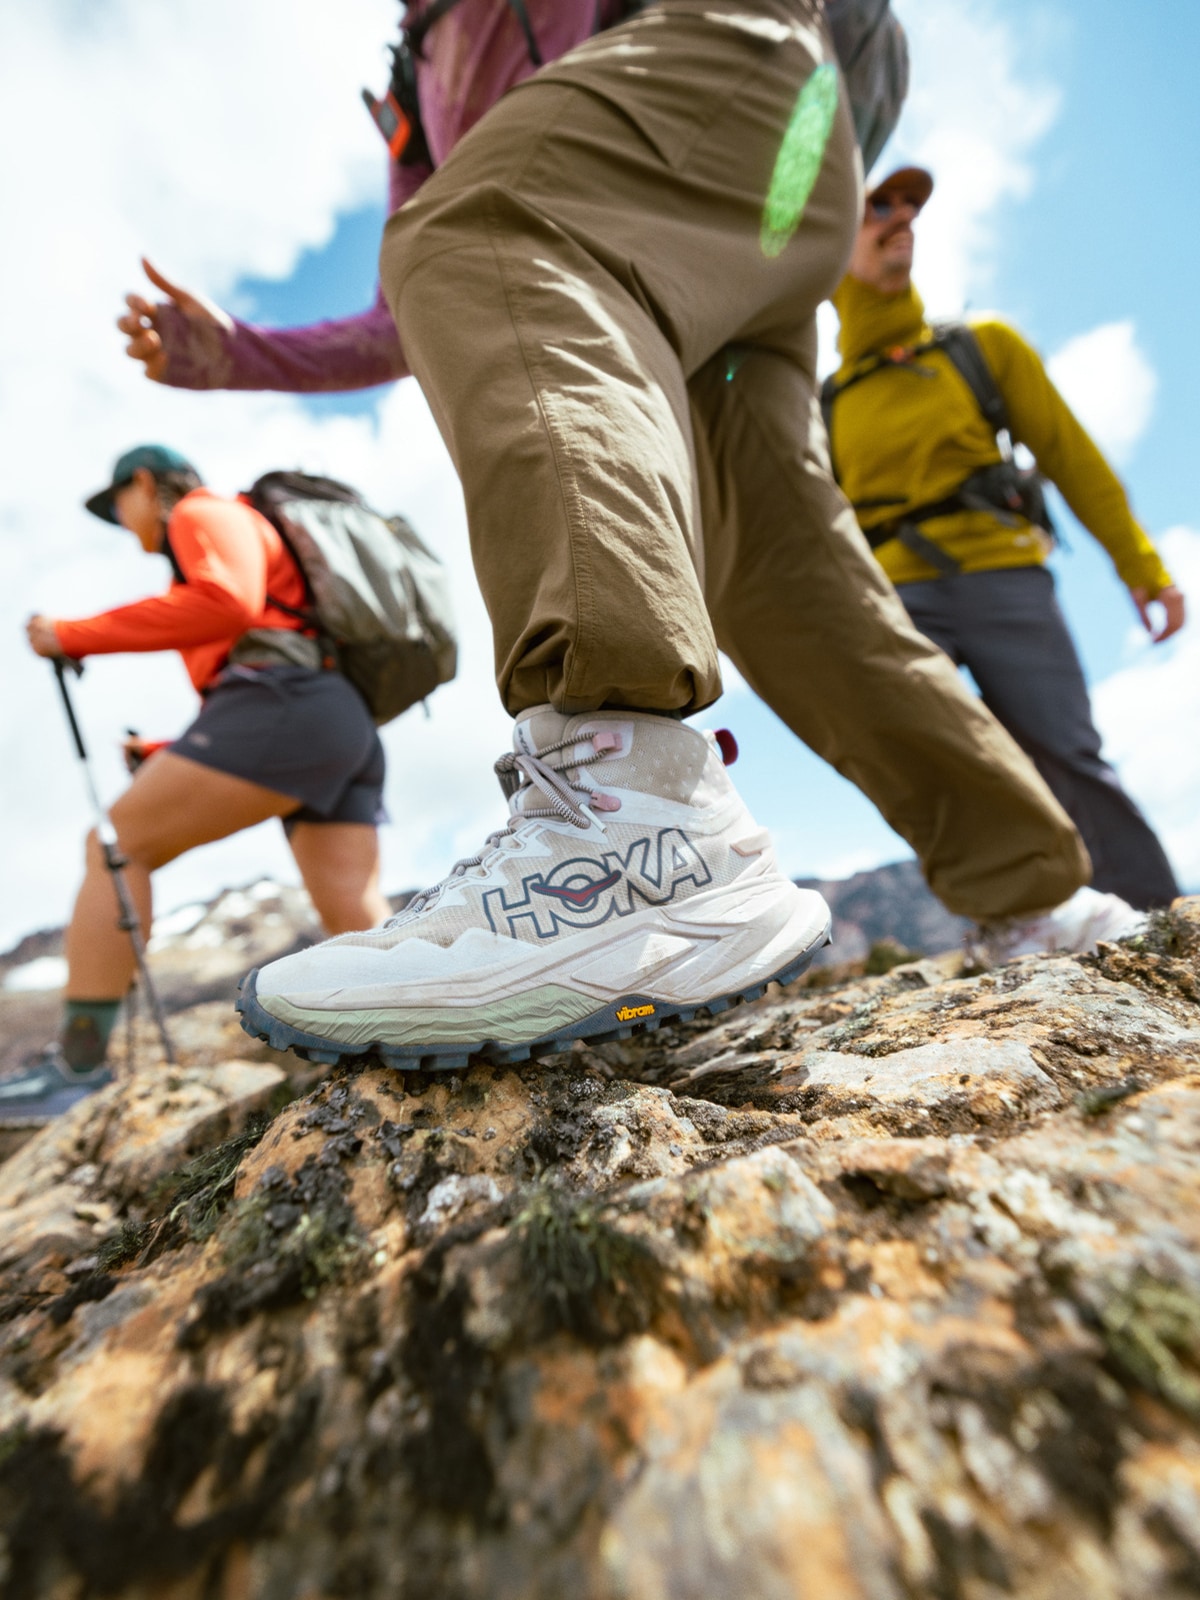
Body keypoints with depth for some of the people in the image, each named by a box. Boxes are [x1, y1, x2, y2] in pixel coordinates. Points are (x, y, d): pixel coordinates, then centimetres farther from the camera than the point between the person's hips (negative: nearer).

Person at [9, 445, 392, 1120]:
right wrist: (169, 758, 30)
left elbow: (226, 603, -10)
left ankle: (77, 1066, -3)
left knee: (118, 845, -2)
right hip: (347, 727, 9)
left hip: (284, 707, -9)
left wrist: (78, 634, -4)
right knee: (361, 925, -4)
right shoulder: (242, 547, 41)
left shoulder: (206, 513, 14)